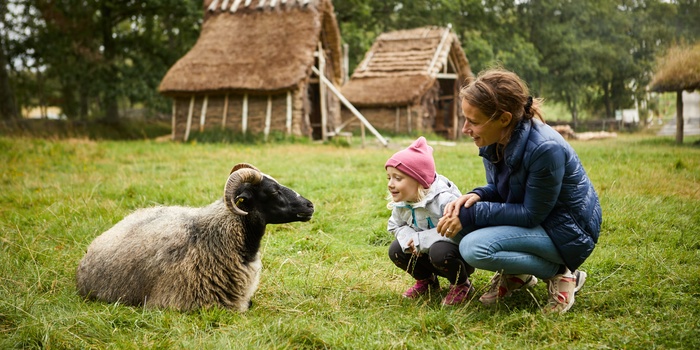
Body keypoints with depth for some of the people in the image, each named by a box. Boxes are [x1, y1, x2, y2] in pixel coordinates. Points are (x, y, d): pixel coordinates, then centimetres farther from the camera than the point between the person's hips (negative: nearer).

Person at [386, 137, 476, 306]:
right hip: (426, 251, 7)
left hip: (462, 254, -7)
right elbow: (395, 226, 6)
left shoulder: (445, 199, -32)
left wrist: (421, 240, -32)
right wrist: (409, 240, -20)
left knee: (439, 251, -37)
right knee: (396, 249, -11)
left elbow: (459, 232, -36)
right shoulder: (401, 203, -8)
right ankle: (427, 280, 14)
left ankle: (462, 285, -7)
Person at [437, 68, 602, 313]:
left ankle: (559, 273, -6)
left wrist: (472, 215, -26)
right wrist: (476, 196, -17)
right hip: (528, 216, 8)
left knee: (474, 248, -26)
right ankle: (516, 275, 10)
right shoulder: (495, 141, -7)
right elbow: (498, 189, 7)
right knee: (456, 215, -6)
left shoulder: (545, 149, -32)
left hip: (568, 233, -8)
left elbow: (531, 215, -25)